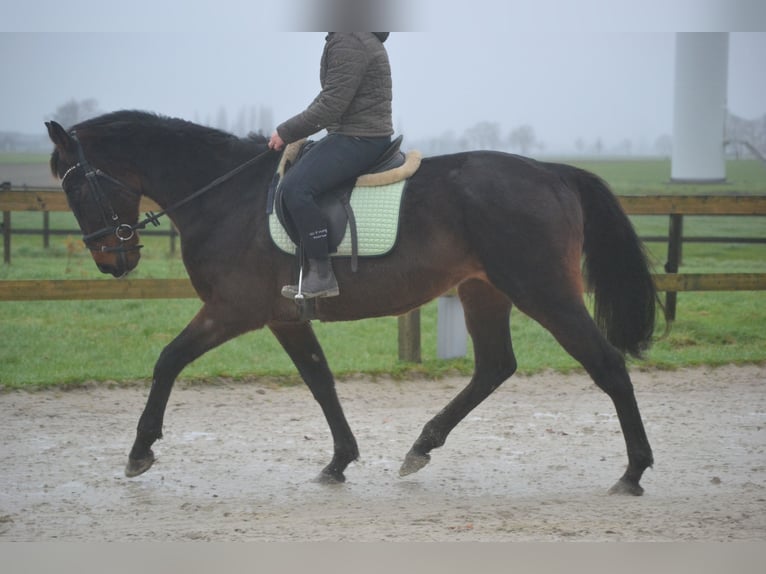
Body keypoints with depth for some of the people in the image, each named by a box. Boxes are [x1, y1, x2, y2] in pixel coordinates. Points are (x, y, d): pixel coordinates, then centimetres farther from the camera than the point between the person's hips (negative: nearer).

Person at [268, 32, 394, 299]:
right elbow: (331, 97, 21)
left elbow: (330, 107, -22)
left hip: (359, 140, -11)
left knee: (295, 186, -22)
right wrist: (290, 132, 15)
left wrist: (285, 133, -13)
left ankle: (322, 275, -17)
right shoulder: (353, 38, 15)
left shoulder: (347, 44, -19)